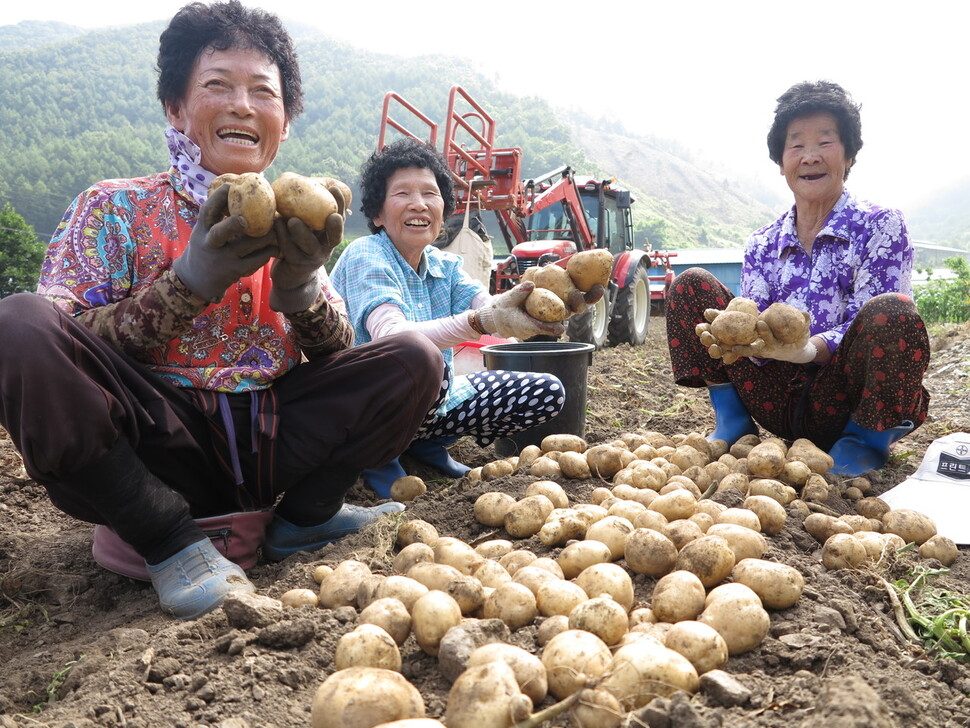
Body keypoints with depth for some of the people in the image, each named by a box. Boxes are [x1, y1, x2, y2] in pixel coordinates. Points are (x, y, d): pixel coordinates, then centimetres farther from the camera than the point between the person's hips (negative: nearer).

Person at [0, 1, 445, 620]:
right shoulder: (116, 209, 0)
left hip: (267, 440, 3)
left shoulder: (292, 223, 10)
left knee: (414, 359, -10)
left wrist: (300, 283, -20)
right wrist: (190, 282, -24)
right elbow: (60, 351, -11)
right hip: (161, 445, -2)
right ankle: (172, 542, -18)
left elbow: (338, 359, 1)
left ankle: (305, 514, 0)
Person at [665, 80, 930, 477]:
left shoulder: (881, 226, -2)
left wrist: (811, 348, -34)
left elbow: (870, 326, -14)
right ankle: (732, 423, -3)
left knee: (892, 312, -34)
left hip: (845, 404, -3)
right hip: (782, 407, 3)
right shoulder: (762, 245, 9)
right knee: (691, 284, -5)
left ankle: (867, 440, -8)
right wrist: (747, 339, -27)